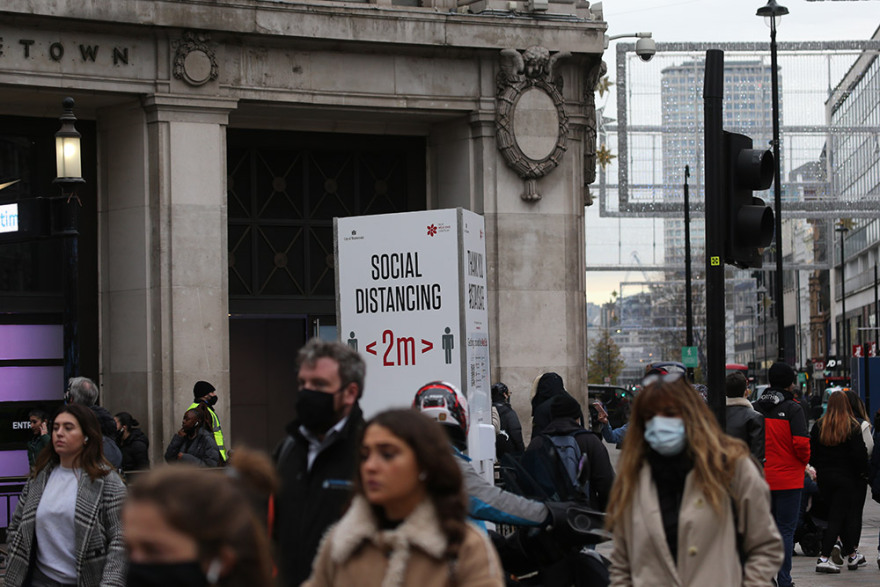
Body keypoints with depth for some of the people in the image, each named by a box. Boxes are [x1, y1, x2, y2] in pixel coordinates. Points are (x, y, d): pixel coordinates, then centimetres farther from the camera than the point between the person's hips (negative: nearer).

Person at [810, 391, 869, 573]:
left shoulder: (819, 426, 1)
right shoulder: (852, 426, -10)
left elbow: (811, 453, 3)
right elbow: (859, 454, -14)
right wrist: (864, 473, 0)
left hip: (824, 478, 4)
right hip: (846, 478, -4)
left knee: (838, 516, 15)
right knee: (837, 517, -3)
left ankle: (852, 555, 26)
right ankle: (824, 559, -12)